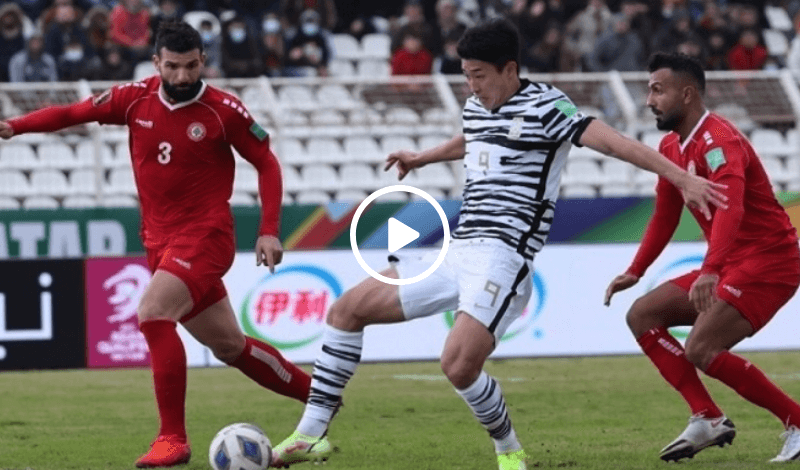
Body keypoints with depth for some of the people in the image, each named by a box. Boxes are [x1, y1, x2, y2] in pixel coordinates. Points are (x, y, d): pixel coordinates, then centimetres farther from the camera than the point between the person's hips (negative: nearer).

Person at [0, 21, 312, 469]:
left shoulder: (223, 110, -10)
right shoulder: (135, 100, -1)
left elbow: (267, 163, -1)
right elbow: (71, 113, 2)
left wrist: (269, 231, -7)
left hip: (205, 234, -6)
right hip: (160, 241, 6)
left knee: (153, 314, -26)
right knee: (229, 346, 14)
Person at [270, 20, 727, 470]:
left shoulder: (543, 106, -9)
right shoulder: (475, 108, 15)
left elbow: (609, 139, -20)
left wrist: (680, 177, -30)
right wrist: (423, 158, 58)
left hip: (504, 257, -9)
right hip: (458, 254, 9)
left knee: (459, 364, -27)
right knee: (348, 308, 8)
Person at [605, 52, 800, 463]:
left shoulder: (719, 140, -20)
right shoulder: (671, 148, 10)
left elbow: (731, 209, -36)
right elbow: (665, 216, 23)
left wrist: (711, 272, -48)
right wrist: (635, 271, 16)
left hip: (767, 261, -10)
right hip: (728, 266, 10)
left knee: (700, 350, -22)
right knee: (642, 315, 4)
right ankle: (708, 420, 0)